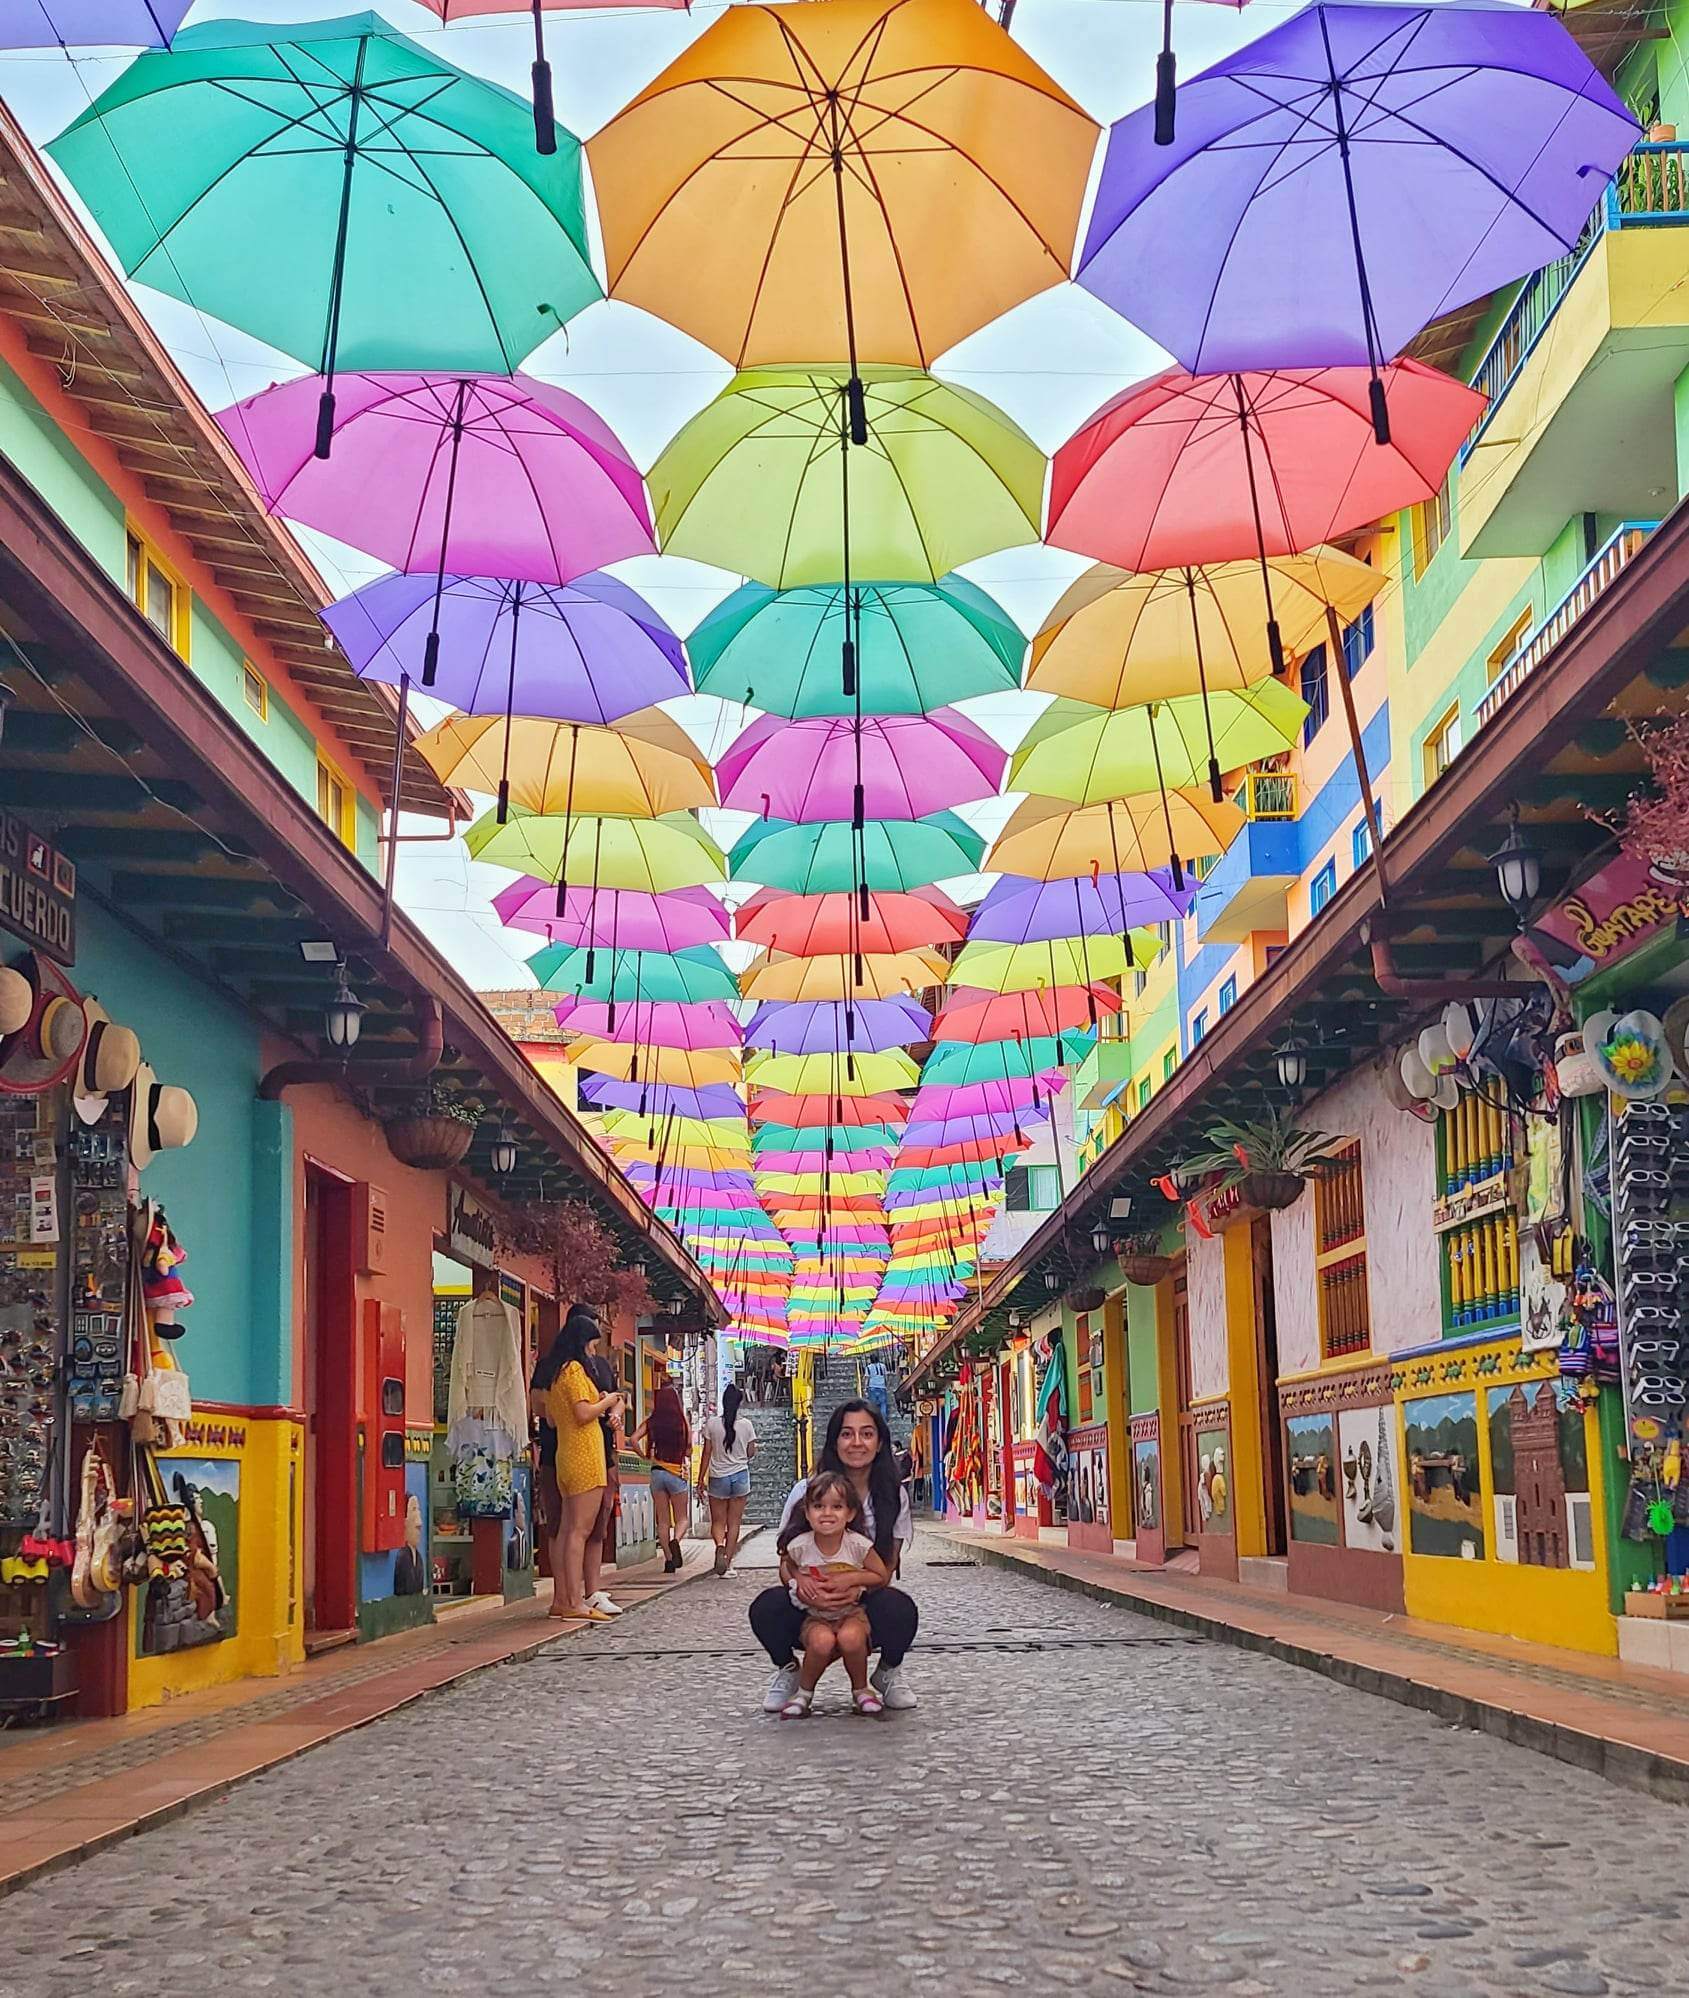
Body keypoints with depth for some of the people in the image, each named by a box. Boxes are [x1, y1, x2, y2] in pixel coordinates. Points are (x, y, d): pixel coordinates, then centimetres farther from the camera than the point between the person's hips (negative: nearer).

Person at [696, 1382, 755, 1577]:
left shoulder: (712, 1424, -6)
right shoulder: (746, 1424, -5)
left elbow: (706, 1454, -3)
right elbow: (751, 1452, 2)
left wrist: (701, 1480, 4)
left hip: (718, 1477, 0)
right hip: (740, 1476, 0)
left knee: (717, 1522, 10)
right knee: (734, 1523, 7)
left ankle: (720, 1545, -21)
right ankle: (728, 1563, 3)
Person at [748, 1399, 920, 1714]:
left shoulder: (892, 1496, -2)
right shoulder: (807, 1491, -3)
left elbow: (886, 1569, -4)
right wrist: (801, 1581, -26)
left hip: (866, 1606, 0)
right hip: (812, 1606, 0)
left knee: (900, 1610, -34)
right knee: (766, 1608, -31)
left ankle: (890, 1672, 3)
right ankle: (788, 1671, 5)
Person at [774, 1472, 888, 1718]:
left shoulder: (858, 1545, -12)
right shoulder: (799, 1546, -10)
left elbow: (882, 1576, -2)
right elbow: (786, 1570, 11)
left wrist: (851, 1578, -16)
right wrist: (800, 1583, -10)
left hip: (851, 1612, 0)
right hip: (815, 1617, 0)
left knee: (850, 1638, -35)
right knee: (822, 1641, -34)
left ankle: (860, 1690, -3)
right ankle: (804, 1693, -5)